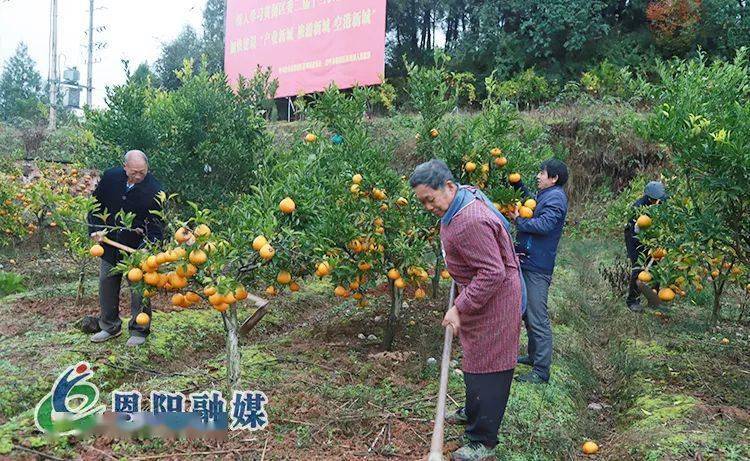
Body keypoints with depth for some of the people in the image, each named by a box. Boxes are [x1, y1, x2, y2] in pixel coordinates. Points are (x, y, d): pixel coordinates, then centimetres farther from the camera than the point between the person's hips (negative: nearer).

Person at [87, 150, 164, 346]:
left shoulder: (154, 189, -18)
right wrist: (96, 230, -2)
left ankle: (139, 331, 16)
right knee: (106, 284, 14)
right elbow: (96, 204, 8)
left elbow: (156, 223, -16)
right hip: (110, 244, 5)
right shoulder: (110, 177, -6)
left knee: (139, 289, -1)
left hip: (138, 248, -4)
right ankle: (110, 327, 32)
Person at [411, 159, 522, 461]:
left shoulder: (471, 223, -32)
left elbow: (492, 274, -32)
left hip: (494, 299, -11)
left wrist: (460, 308, -27)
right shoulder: (464, 198, 1)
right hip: (477, 292, 11)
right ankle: (473, 412, 45)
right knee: (474, 357, 25)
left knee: (486, 368, -1)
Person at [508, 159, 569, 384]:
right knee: (528, 313, 21)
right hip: (529, 263, 11)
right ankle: (534, 356, 34)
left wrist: (518, 220, -12)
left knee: (537, 318, -7)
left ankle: (541, 370, -2)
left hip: (538, 267, -11)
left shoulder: (555, 197, -14)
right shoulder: (545, 196, 17)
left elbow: (543, 225, -26)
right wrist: (517, 184, 19)